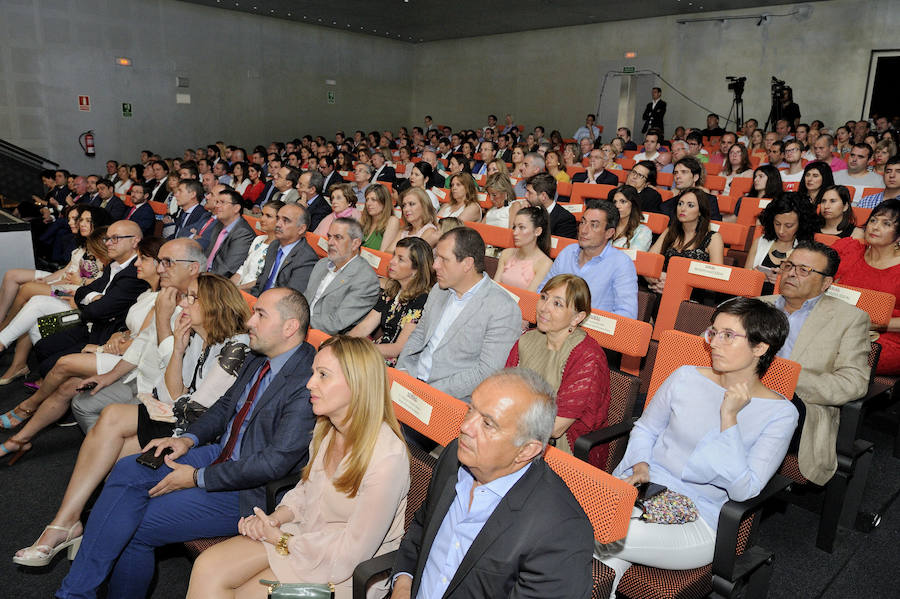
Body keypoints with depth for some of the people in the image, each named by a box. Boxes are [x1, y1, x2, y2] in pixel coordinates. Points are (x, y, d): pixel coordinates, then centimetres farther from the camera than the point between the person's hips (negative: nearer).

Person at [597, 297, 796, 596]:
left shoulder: (780, 413, -4)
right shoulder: (687, 377, 3)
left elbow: (743, 490, -12)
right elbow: (644, 428, 15)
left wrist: (728, 417, -17)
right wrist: (640, 465, -6)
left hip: (699, 520, -2)